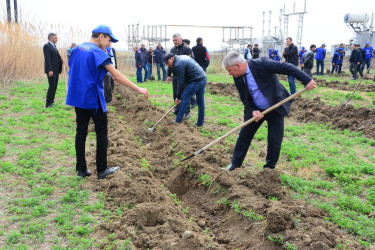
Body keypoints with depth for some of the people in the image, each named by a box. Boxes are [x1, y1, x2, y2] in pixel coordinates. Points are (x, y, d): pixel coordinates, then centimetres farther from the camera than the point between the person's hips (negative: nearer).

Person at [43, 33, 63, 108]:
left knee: (54, 86, 11)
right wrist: (50, 70, -23)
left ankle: (51, 101, 19)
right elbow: (47, 59, -17)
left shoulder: (54, 46, 17)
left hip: (56, 70, 9)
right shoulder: (47, 46, -10)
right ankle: (48, 104, 0)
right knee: (52, 86, -7)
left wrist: (60, 60, 1)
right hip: (51, 70, -9)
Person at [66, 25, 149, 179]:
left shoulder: (77, 49, 9)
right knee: (102, 133, 4)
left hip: (77, 97, 7)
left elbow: (72, 71, 17)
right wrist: (138, 89, -19)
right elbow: (117, 76, -20)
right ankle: (101, 170, 9)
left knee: (81, 132, 10)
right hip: (93, 99, -7)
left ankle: (81, 169, 15)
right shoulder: (98, 52, -13)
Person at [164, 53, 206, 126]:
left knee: (184, 98, -3)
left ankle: (178, 120, 3)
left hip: (196, 81, -10)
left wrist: (178, 97, -4)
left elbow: (180, 82, -12)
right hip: (203, 78, 10)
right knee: (200, 101, 12)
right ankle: (200, 123, 18)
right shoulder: (182, 57, 18)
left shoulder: (178, 65, -13)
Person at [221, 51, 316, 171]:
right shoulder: (237, 77, -9)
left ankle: (269, 166, 22)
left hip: (275, 108, -4)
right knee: (244, 135, 8)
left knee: (274, 141, 1)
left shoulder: (261, 64, -26)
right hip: (256, 110, 4)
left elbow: (287, 67, -25)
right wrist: (253, 110, -18)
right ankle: (235, 164, 25)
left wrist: (306, 80, -31)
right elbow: (244, 98, 0)